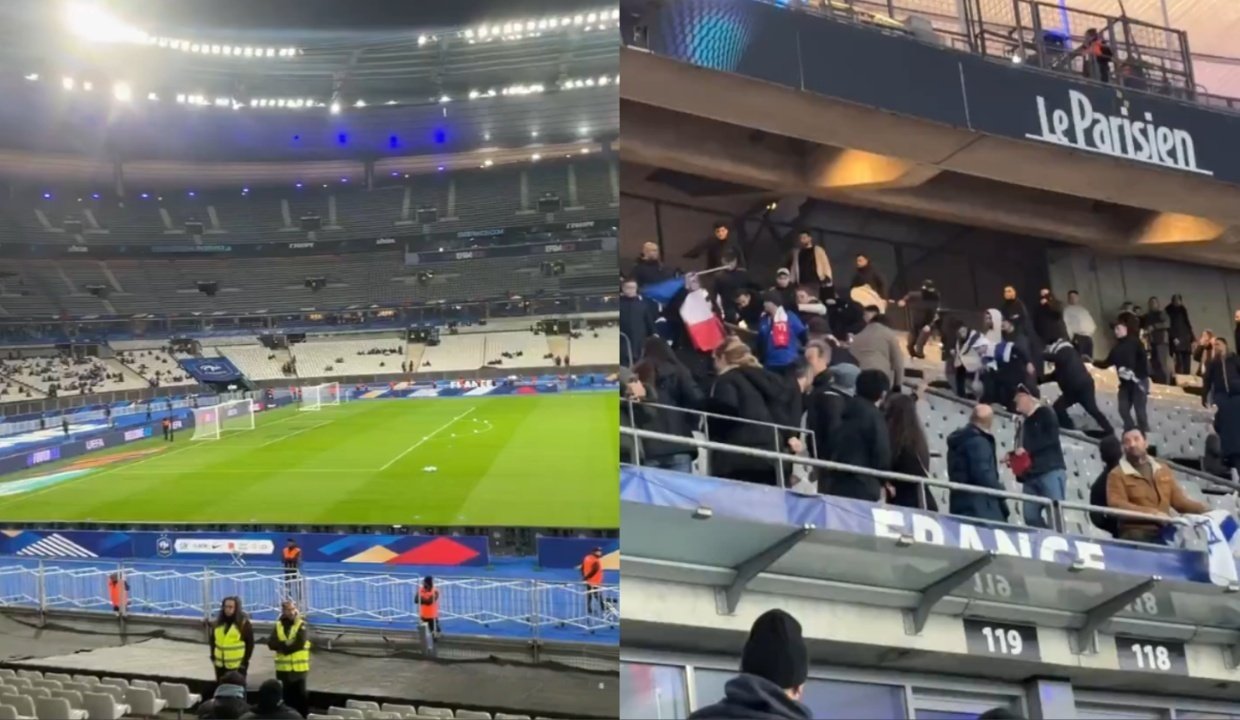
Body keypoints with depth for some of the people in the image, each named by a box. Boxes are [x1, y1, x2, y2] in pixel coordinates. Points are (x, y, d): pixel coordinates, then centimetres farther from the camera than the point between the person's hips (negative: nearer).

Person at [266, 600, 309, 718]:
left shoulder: (302, 625, -4)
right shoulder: (278, 626, 6)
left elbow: (300, 643, -17)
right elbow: (271, 644, -5)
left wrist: (282, 646, -13)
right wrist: (287, 645, -18)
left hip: (299, 668, -3)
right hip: (283, 668, 3)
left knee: (301, 695, 1)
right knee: (287, 695, 11)